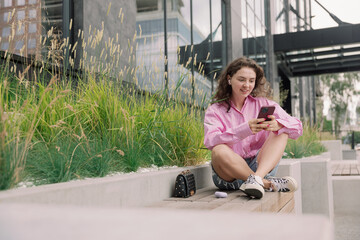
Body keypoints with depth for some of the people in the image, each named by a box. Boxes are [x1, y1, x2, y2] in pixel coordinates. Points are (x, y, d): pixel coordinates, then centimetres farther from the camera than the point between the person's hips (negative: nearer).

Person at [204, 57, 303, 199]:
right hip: (230, 173, -2)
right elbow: (210, 141, -16)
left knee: (282, 131, -15)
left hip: (261, 166, 3)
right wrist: (245, 130, -30)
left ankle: (257, 179, -37)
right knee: (219, 151, -32)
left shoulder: (263, 104, 10)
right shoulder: (215, 110, 4)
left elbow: (297, 128, -1)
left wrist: (277, 125, -25)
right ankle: (269, 184, -24)